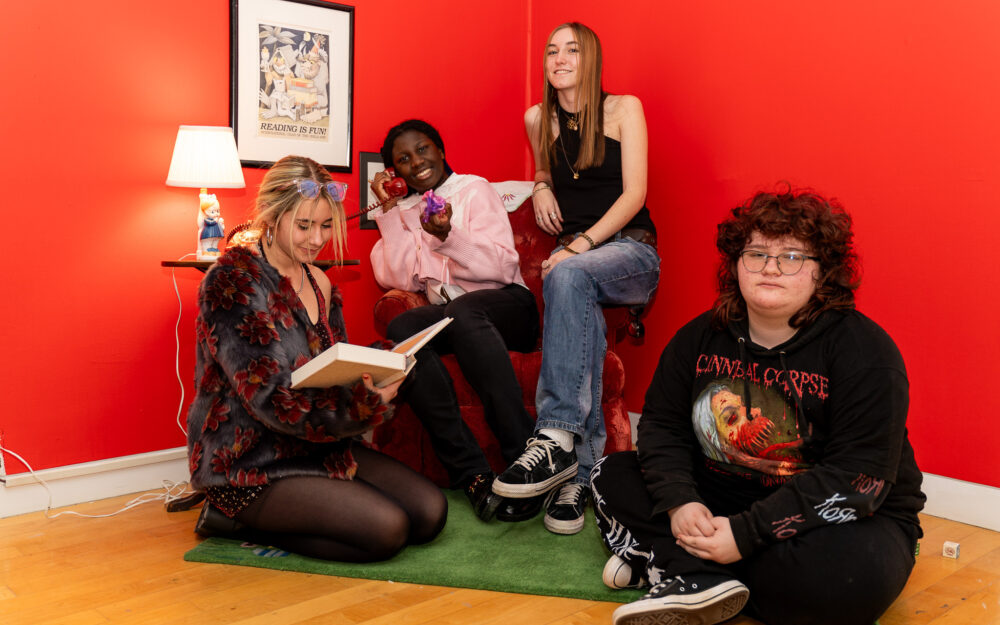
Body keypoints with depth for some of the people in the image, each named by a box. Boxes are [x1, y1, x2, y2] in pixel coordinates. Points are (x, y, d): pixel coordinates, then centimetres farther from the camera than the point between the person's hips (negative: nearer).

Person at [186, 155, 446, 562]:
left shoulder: (318, 283, 10)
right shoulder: (231, 282, -15)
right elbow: (271, 401, -22)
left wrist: (373, 373, -10)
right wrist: (368, 404, -26)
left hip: (317, 445, 9)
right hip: (249, 462, -8)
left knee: (431, 512, -3)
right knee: (387, 528, -21)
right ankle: (238, 519, -1)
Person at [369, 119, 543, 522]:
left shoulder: (473, 189, 7)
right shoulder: (404, 212, 20)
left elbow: (503, 268, -5)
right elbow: (400, 279, 4)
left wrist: (448, 236, -20)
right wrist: (388, 210, 2)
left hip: (506, 306, -3)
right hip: (445, 314, 4)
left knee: (462, 311, -37)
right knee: (401, 330, -29)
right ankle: (472, 472, -33)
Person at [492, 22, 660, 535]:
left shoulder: (624, 109, 2)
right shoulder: (537, 119, 13)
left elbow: (633, 193, -8)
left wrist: (580, 245, -19)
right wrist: (541, 188, 8)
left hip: (631, 250, -2)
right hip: (573, 255, 3)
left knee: (569, 277, -38)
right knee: (582, 309, -35)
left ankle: (557, 438, -44)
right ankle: (581, 470, -38)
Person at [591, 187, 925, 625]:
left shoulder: (864, 350, -18)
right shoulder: (700, 337, -1)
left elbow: (857, 478, -24)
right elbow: (661, 423, 0)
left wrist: (744, 534, -28)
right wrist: (679, 502, -20)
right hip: (718, 496, 5)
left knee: (854, 572, -37)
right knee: (613, 478, -3)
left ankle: (667, 560, -23)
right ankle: (700, 579, -22)